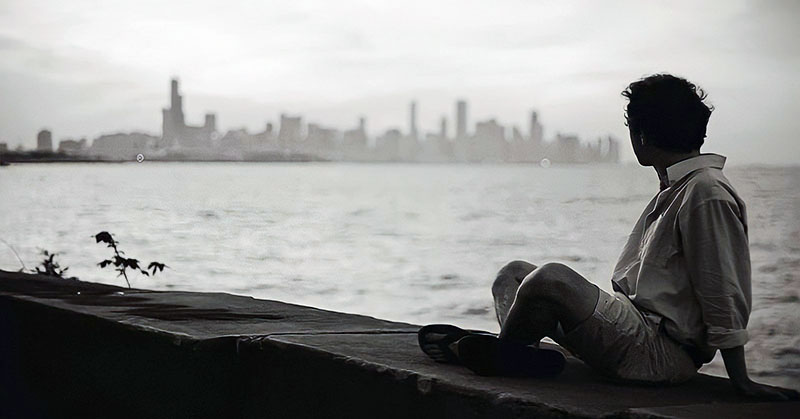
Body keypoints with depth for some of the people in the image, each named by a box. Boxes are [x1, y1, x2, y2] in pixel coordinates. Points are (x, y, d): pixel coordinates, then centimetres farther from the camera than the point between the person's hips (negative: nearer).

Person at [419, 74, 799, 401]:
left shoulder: (707, 194, -15)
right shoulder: (672, 190, 19)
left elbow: (724, 296, -16)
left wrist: (741, 382, -15)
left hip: (660, 354, -11)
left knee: (551, 278, -28)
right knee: (513, 274, 12)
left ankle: (493, 352, -2)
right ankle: (518, 354, -16)